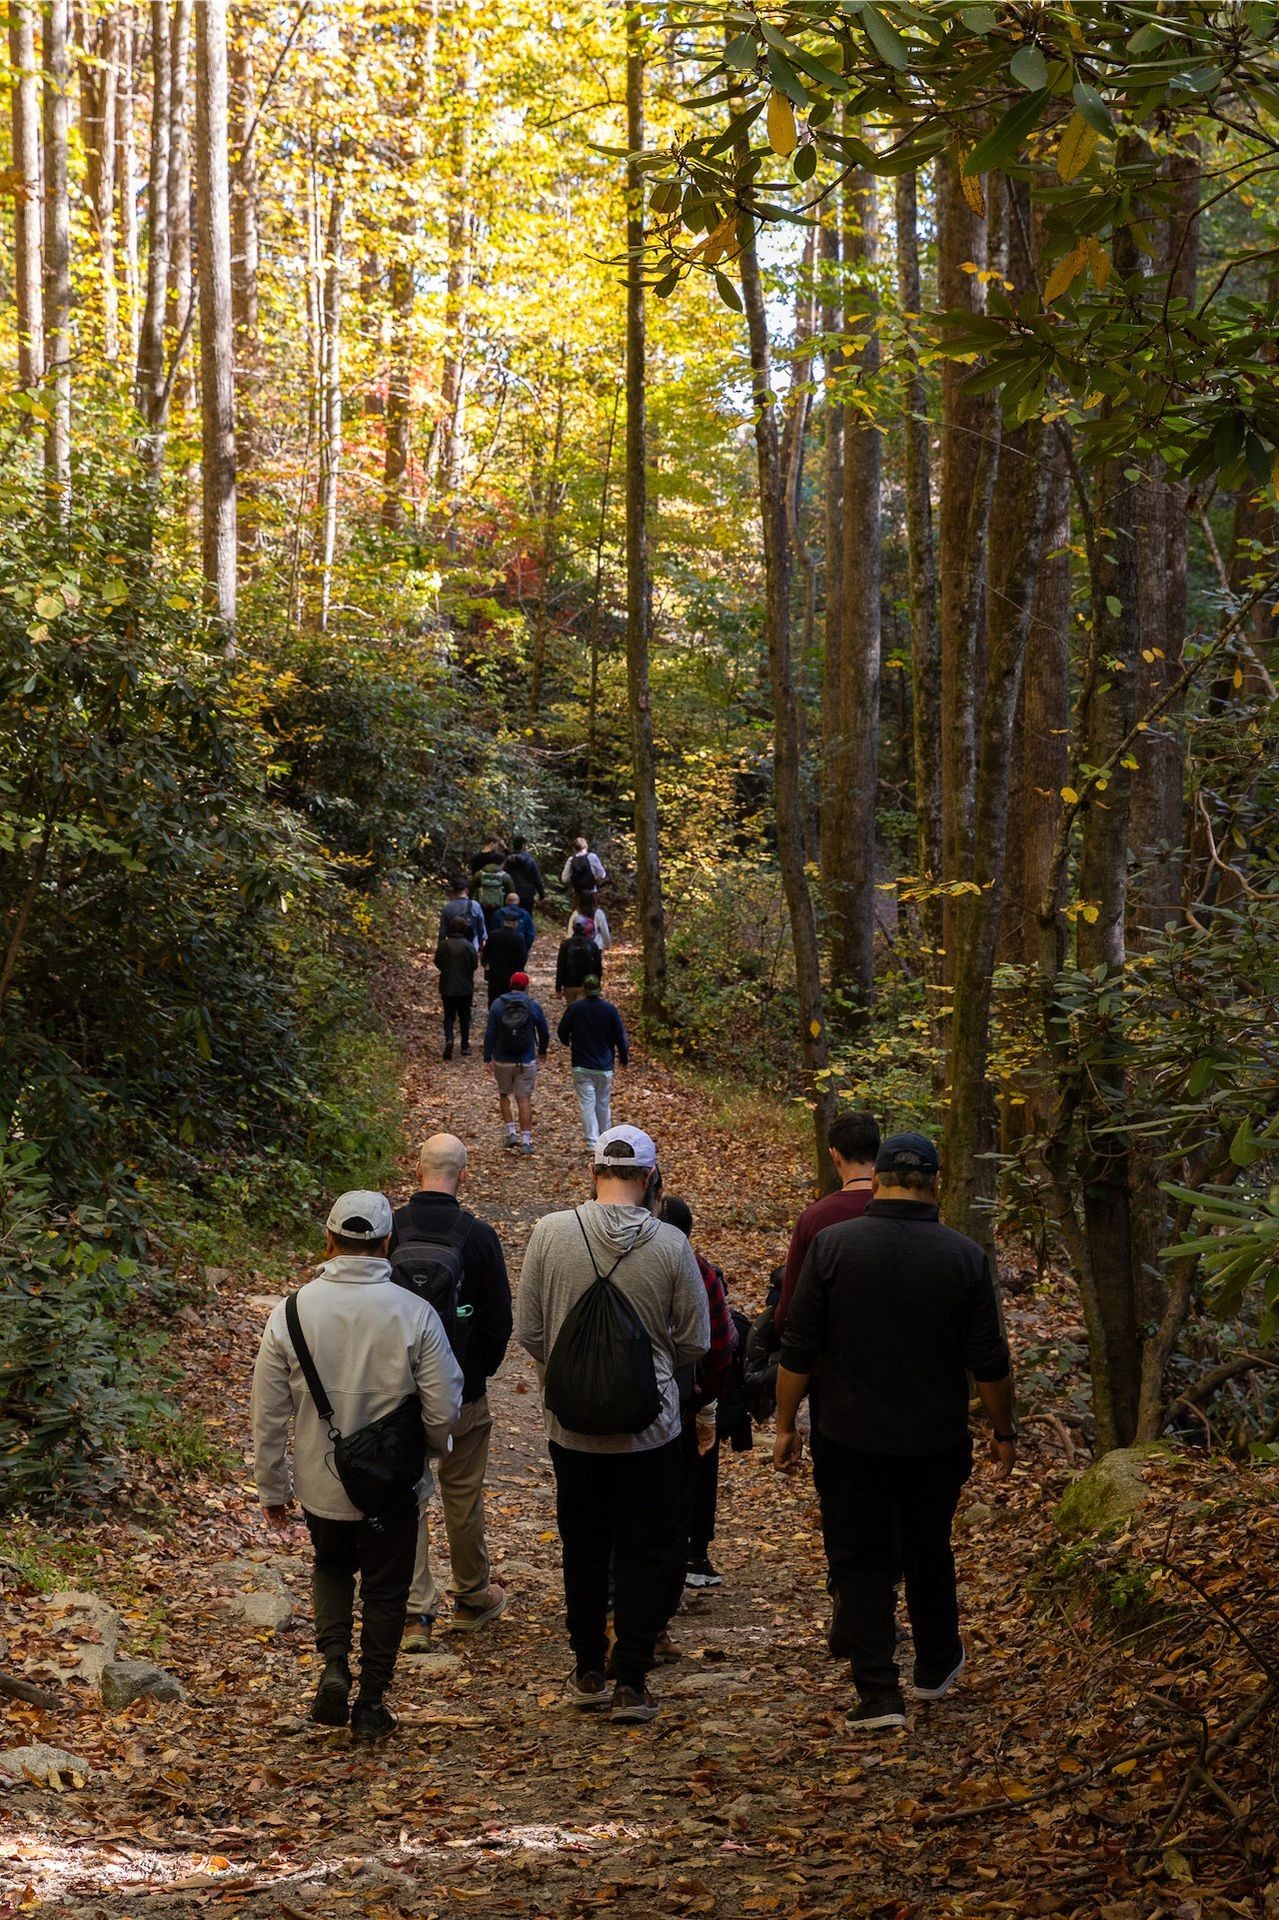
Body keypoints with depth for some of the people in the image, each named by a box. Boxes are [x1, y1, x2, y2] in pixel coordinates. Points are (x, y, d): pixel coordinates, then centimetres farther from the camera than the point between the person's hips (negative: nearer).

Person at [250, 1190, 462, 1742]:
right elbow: (443, 1411, -11)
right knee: (385, 1589, 16)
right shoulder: (414, 1312, -16)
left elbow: (268, 1415, -5)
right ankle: (370, 1704, 22)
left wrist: (272, 1487, 7)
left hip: (321, 1483, 1)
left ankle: (334, 1664, 8)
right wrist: (434, 1447, 11)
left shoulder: (292, 1311, -11)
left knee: (331, 1567, 27)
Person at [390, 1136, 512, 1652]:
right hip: (461, 1391, -1)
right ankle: (472, 1599, 29)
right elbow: (499, 1319, -4)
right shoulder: (478, 1236, -11)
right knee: (463, 1496, 14)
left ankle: (415, 1613, 7)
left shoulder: (387, 1230, -9)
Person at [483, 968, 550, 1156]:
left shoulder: (497, 1005, -6)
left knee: (504, 1095, 19)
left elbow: (490, 1033, -6)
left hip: (502, 1061, 0)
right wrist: (542, 1051, 23)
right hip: (526, 1061, 0)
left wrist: (487, 1057, 2)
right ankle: (526, 1140, 2)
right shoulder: (533, 1007, -5)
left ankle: (509, 1132, 11)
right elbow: (544, 1032, 5)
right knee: (524, 1098, 4)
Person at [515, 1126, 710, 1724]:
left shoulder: (550, 1232, -9)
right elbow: (694, 1343, -3)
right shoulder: (670, 1245, -11)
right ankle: (631, 1683, 11)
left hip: (574, 1427, 2)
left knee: (583, 1551, 16)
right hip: (650, 1428, -1)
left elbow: (528, 1331, -3)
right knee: (645, 1555, 10)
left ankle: (588, 1674, 25)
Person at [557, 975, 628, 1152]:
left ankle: (592, 1143, -8)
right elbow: (620, 1036, 1)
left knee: (587, 1104, -1)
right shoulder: (610, 1009, -6)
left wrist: (568, 1044, 26)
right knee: (604, 1104, 14)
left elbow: (562, 1032, 3)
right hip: (605, 1067, 2)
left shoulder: (574, 1008, -8)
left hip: (581, 1066, -2)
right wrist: (624, 1058, 17)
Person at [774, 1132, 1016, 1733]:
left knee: (860, 1564, 6)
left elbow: (798, 1351, -7)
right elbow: (988, 1363, -4)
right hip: (937, 1443, 2)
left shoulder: (832, 1245, -9)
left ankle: (878, 1692, 1)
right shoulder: (964, 1257, -7)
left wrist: (785, 1425, 3)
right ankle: (936, 1668, 35)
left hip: (852, 1440, -2)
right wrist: (1004, 1433, 10)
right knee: (930, 1555, 20)